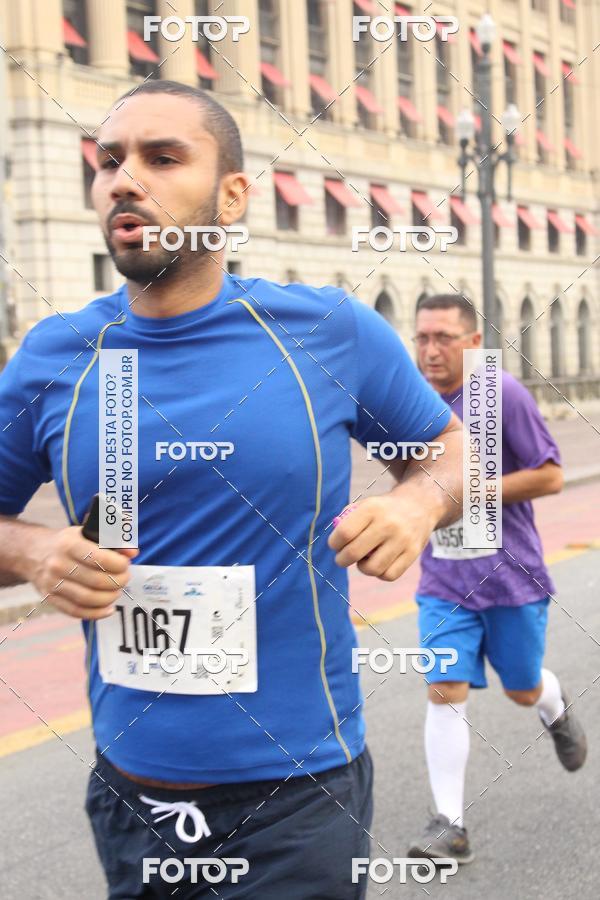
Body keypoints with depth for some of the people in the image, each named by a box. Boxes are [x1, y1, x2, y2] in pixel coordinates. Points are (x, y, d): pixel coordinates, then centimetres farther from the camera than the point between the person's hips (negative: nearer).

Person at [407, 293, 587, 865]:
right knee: (445, 692, -8)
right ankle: (449, 825, -1)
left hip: (511, 576, -2)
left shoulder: (503, 394, -14)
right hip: (443, 579, 3)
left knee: (523, 690, 14)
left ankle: (557, 712, 51)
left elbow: (550, 476, -15)